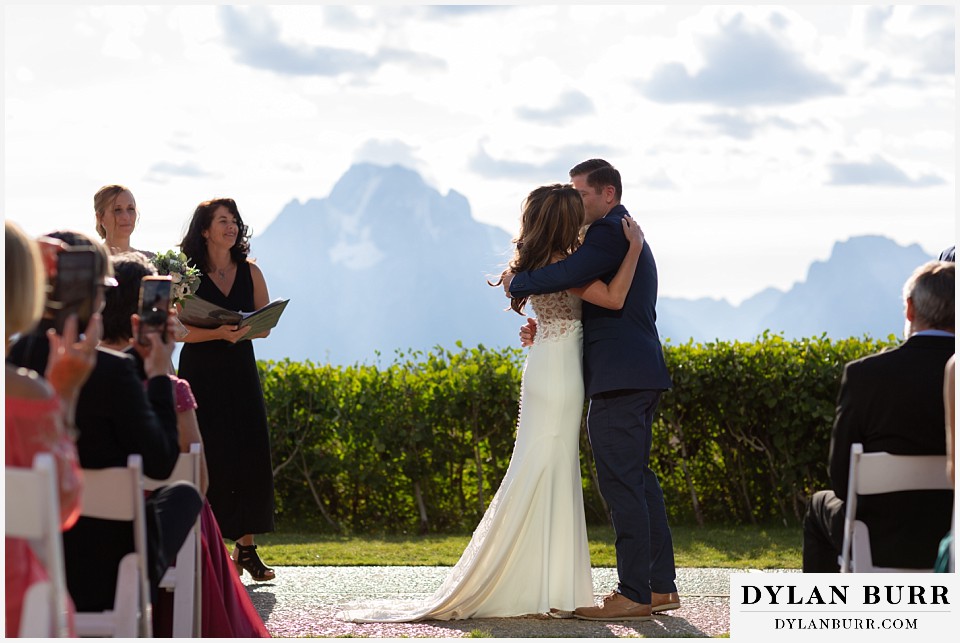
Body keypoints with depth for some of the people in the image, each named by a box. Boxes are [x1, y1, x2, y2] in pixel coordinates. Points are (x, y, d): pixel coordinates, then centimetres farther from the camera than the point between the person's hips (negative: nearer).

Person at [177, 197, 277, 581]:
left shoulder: (250, 273, 8)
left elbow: (265, 326, 8)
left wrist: (244, 330, -14)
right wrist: (219, 333, -21)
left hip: (240, 374, 3)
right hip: (201, 374, -3)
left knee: (251, 456, -2)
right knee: (208, 460, -6)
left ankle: (246, 547, 6)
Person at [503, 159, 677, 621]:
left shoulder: (608, 233, -11)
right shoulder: (629, 236, 23)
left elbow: (569, 274, -27)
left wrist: (517, 282, -9)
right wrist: (544, 327, 10)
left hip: (619, 377, -11)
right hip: (639, 375, 11)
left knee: (622, 483, -9)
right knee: (637, 480, 15)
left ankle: (634, 593, -9)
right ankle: (661, 585, 18)